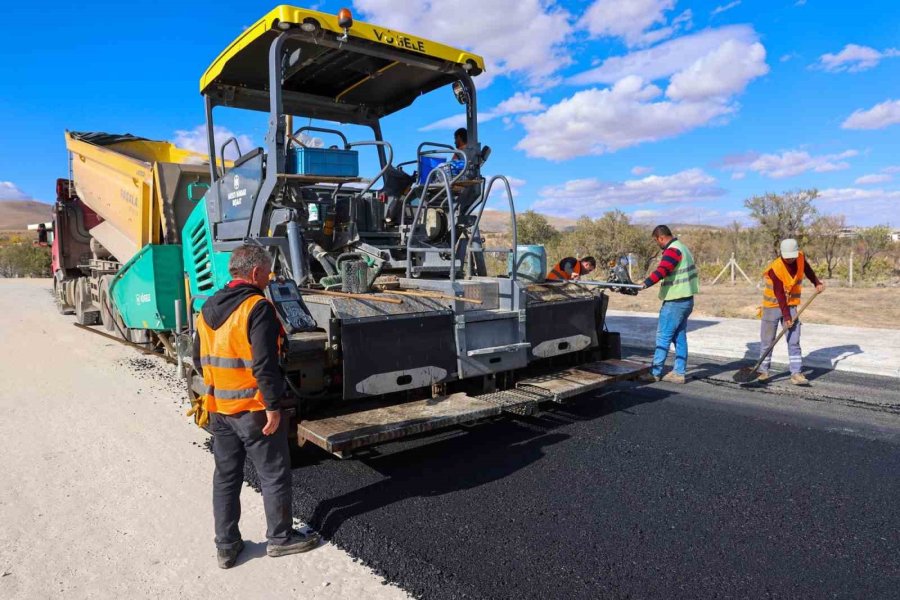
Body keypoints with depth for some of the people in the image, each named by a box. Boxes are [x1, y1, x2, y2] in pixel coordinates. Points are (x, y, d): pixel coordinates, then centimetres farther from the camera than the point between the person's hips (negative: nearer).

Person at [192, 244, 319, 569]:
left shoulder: (208, 308, 8)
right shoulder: (257, 307, -19)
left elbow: (200, 359, 15)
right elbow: (264, 364, -23)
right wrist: (273, 405, -16)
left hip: (218, 408, 8)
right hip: (254, 409, -8)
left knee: (226, 476, 17)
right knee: (275, 475, 9)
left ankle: (226, 545, 27)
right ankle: (280, 538, 22)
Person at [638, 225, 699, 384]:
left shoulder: (673, 250, -16)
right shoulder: (682, 247, 16)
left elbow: (661, 271, -33)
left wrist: (645, 284, -46)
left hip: (675, 301, -10)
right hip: (685, 299, 10)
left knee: (663, 336, -4)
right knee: (680, 337, 11)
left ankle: (655, 372, 1)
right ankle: (679, 373, 16)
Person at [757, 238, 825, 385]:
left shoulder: (800, 258, -6)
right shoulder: (775, 268, -22)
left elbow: (807, 269, 20)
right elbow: (779, 294, -22)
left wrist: (817, 283, 9)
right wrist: (786, 317, -22)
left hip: (791, 306, 4)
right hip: (773, 306, -4)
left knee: (794, 341, -3)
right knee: (767, 341, 3)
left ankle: (796, 373, -2)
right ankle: (763, 371, 15)